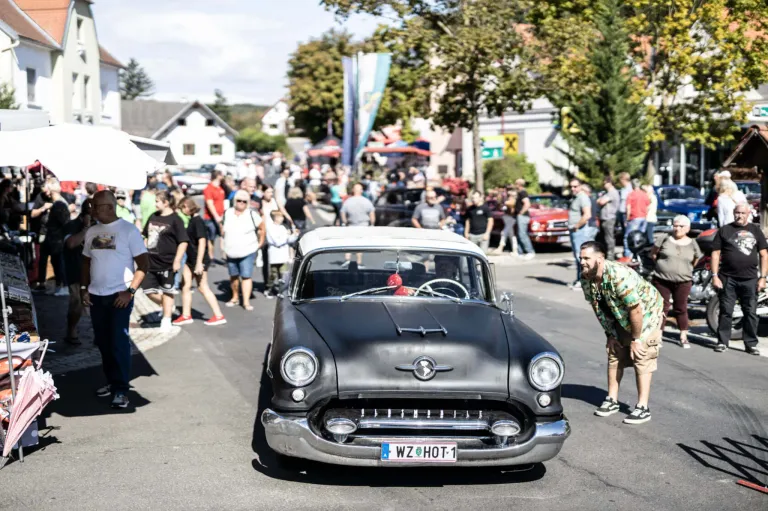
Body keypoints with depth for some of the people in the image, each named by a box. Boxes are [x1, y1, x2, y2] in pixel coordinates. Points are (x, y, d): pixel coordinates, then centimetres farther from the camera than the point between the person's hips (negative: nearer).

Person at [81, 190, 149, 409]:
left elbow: (143, 264, -9)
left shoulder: (128, 230, -8)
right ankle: (111, 381, 24)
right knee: (103, 342, 11)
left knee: (119, 342, -6)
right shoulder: (92, 232, 9)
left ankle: (121, 390, -1)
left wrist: (130, 291, -17)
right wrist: (84, 288, 4)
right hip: (96, 295, 6)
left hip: (119, 295, -6)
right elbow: (86, 262, 17)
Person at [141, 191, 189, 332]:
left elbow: (183, 241, -13)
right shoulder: (153, 217, 9)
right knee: (148, 290, 5)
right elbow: (147, 237, 20)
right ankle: (166, 306, 30)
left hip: (167, 263, -6)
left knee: (167, 292, 6)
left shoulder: (175, 220, -11)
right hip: (151, 262, 6)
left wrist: (177, 260, -17)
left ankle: (166, 320, 15)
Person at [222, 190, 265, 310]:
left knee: (246, 276, -7)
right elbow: (224, 230, 15)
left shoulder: (252, 215, -6)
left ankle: (246, 301, -8)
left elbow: (261, 228, 5)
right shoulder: (227, 213, 4)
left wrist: (260, 242, 6)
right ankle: (235, 298, 29)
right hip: (231, 253, 4)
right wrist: (224, 247, 12)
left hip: (248, 252, -4)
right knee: (233, 276, 13)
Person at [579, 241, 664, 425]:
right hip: (621, 318, 7)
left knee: (642, 359, -9)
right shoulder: (585, 278, -15)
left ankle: (643, 408, -6)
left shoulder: (619, 276, -38)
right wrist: (610, 334, 2)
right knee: (614, 355, 9)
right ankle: (612, 401, 20)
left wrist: (636, 339, -23)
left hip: (647, 314, -7)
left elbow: (636, 310, -32)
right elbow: (597, 307, 0)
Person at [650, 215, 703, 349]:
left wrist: (686, 269, 12)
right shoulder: (665, 239, -2)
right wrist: (663, 264, 6)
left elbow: (696, 259, 17)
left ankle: (683, 337, 15)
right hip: (662, 280, -1)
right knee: (662, 307, 4)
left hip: (683, 281, 1)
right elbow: (653, 254, 6)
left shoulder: (692, 244, 3)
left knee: (681, 309, 6)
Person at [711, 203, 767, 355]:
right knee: (726, 312, 2)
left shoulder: (755, 231, 10)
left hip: (750, 279, 1)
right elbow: (715, 253, 2)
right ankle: (722, 342, 9)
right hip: (728, 278, -1)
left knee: (751, 313, 3)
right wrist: (715, 276, -6)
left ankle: (751, 344, 10)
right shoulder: (724, 230, 5)